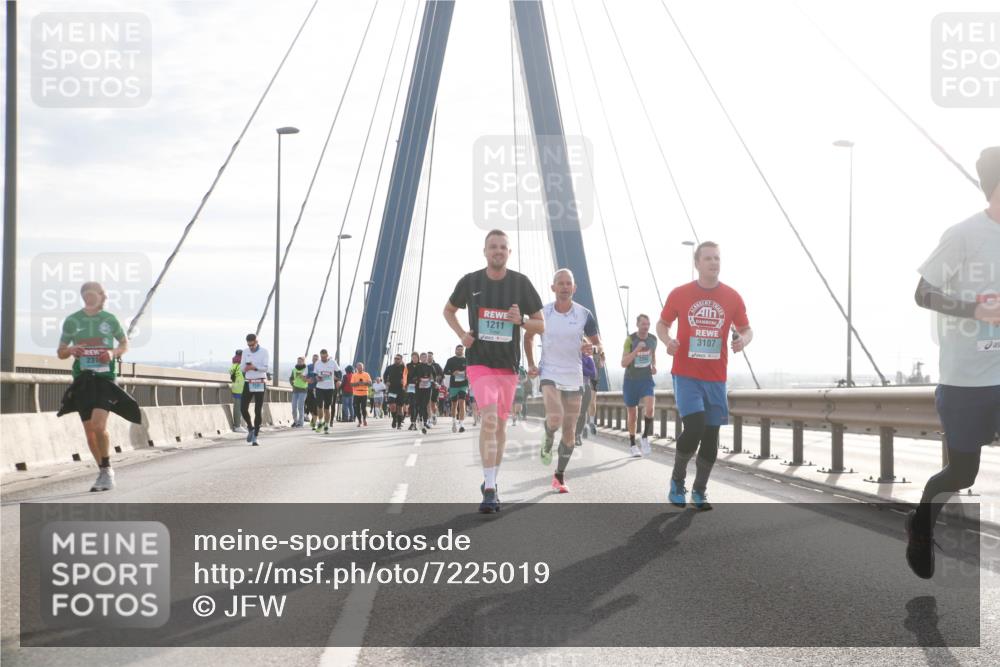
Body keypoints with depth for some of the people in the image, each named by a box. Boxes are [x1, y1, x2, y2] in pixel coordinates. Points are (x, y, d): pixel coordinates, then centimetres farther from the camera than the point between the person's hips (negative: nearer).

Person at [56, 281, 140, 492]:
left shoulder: (110, 319, 2)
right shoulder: (72, 321, 3)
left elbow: (125, 343, 16)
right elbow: (60, 353, 10)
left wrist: (114, 352, -5)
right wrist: (71, 350, -12)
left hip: (105, 377, -2)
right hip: (82, 380, 2)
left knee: (99, 426, -17)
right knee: (89, 431, 5)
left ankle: (107, 470, 0)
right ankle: (103, 471, 21)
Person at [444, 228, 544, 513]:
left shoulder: (520, 283, -2)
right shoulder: (470, 282, -2)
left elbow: (541, 326, 3)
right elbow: (449, 311, 16)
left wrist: (521, 321, -18)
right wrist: (461, 334, -2)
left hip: (508, 364, 3)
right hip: (479, 362, -2)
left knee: (500, 425, 13)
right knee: (489, 419, -20)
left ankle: (491, 483, 29)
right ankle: (489, 490, -21)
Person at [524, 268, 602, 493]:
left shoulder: (584, 314, -4)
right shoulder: (542, 313, -5)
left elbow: (598, 344, 5)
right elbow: (528, 337, 13)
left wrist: (591, 349, -19)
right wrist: (531, 364, 3)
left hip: (574, 378, 2)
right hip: (549, 374, -2)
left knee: (569, 431, 5)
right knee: (555, 419, -25)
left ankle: (560, 475, 21)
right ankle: (547, 442, 11)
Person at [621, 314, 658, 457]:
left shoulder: (653, 339, -2)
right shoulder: (630, 339, -13)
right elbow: (623, 363, -18)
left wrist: (654, 366, 1)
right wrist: (636, 350, -30)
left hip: (646, 380, 2)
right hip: (631, 381, -2)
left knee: (649, 408, -23)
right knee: (633, 415, 7)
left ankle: (645, 438, -5)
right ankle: (632, 444, 26)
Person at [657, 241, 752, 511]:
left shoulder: (732, 297, 2)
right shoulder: (679, 294, -1)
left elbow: (746, 329, 11)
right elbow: (662, 323, 10)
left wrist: (743, 340, -13)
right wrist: (668, 340, -11)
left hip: (716, 378, 3)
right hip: (686, 375, -3)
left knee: (711, 436, 5)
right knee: (694, 427, -18)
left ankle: (699, 491, 22)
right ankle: (677, 479, 7)